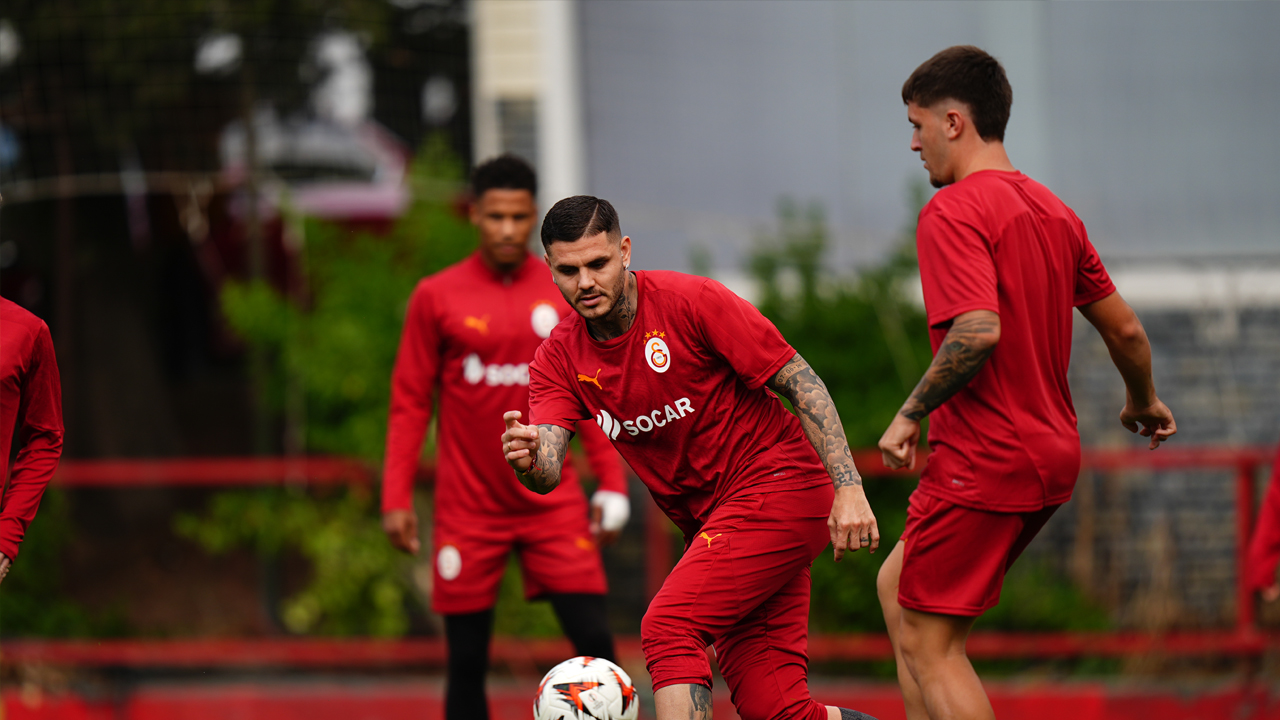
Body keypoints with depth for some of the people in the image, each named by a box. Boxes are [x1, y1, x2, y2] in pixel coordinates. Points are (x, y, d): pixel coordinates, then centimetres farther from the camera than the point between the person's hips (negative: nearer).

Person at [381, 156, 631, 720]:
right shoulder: (436, 298, 0)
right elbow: (410, 403, 3)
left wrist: (611, 483, 3)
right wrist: (396, 498, -3)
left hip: (552, 502, 1)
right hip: (468, 509, -1)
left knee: (594, 642, -9)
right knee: (467, 662, 1)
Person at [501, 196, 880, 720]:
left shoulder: (691, 301, -13)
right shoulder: (560, 359, 2)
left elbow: (801, 383, -12)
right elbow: (548, 473, -11)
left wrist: (848, 488, -20)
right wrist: (526, 461, -36)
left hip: (780, 485, -6)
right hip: (709, 520, 6)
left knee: (668, 627, -23)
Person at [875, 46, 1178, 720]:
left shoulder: (952, 212, -14)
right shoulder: (1052, 209, 11)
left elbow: (978, 331, -28)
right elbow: (1124, 328, 17)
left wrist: (910, 414, -15)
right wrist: (1143, 403, 35)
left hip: (983, 461, -9)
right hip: (1053, 455, 9)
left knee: (927, 642, -2)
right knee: (899, 586, 22)